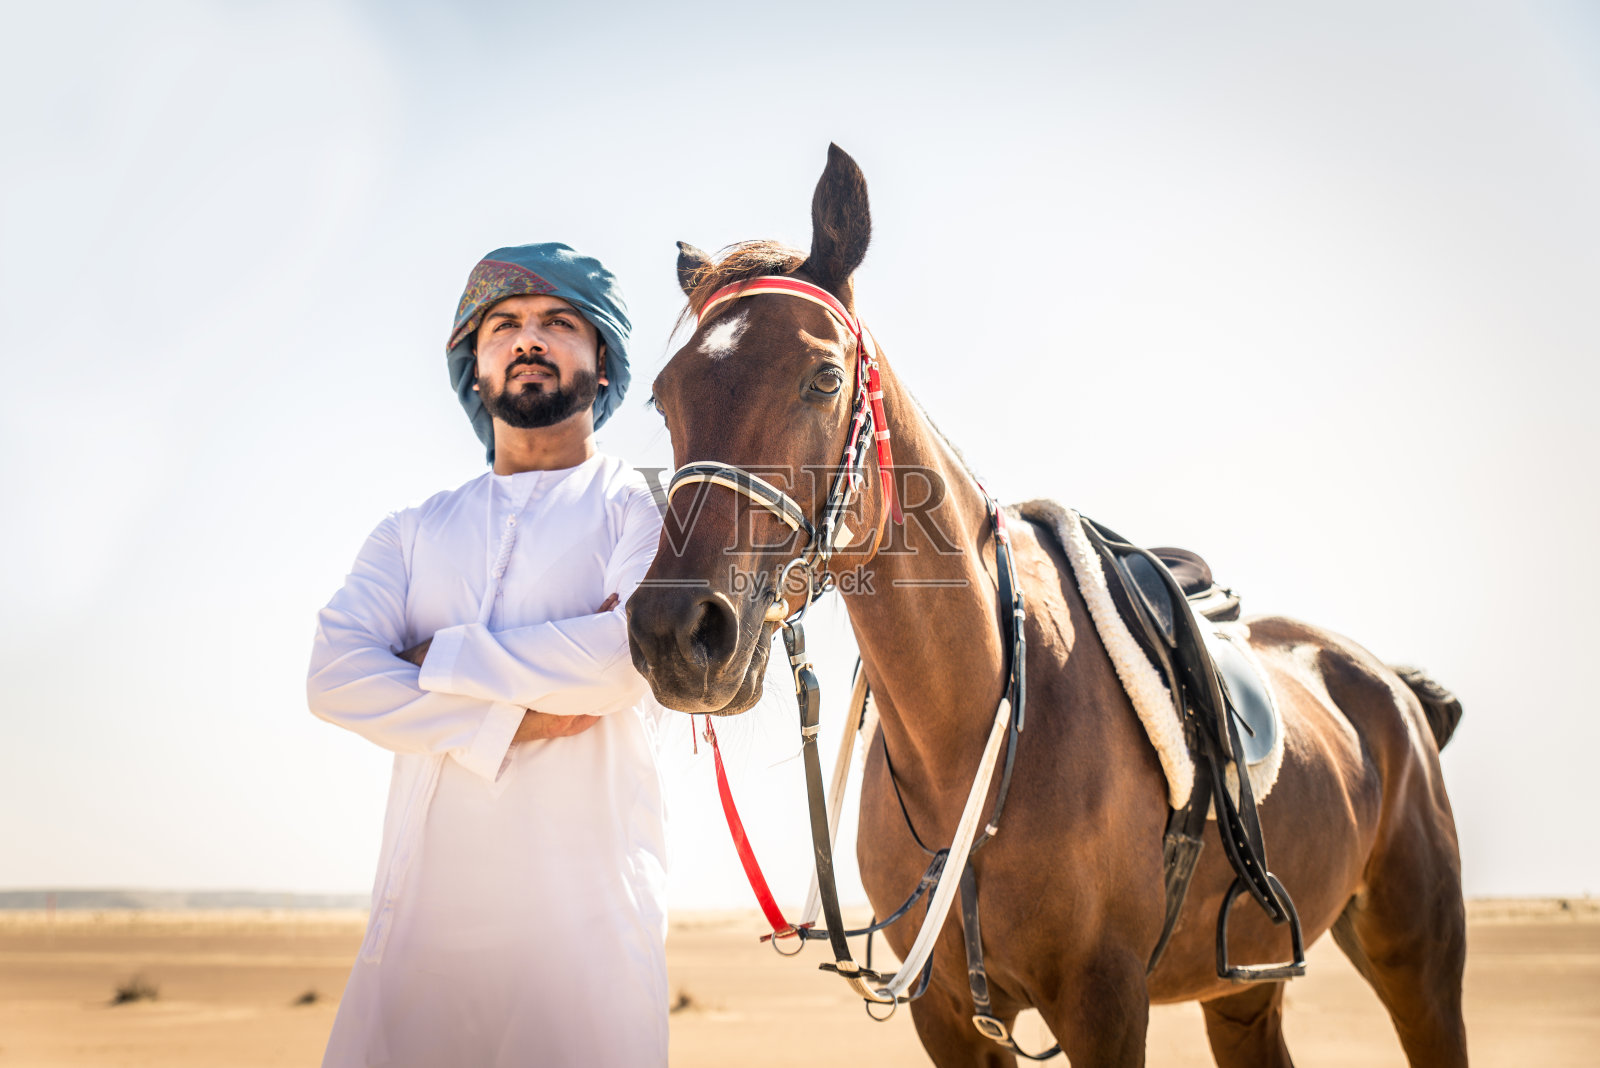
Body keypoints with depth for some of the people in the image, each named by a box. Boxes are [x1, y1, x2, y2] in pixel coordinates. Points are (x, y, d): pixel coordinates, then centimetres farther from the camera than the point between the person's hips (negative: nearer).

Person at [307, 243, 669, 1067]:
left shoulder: (643, 509, 5)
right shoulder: (414, 532, 16)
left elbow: (630, 657, -15)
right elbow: (335, 675, 0)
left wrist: (441, 658, -6)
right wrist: (505, 726, -12)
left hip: (586, 921, -3)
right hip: (421, 912, 3)